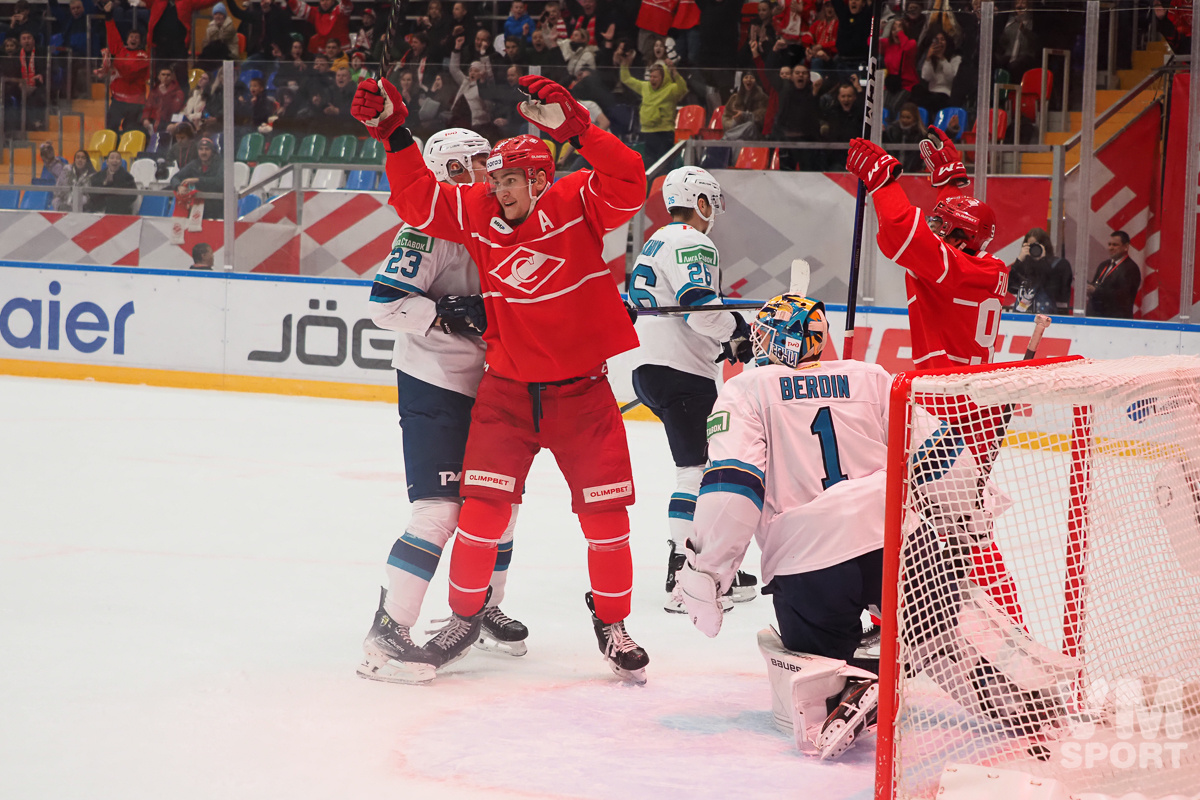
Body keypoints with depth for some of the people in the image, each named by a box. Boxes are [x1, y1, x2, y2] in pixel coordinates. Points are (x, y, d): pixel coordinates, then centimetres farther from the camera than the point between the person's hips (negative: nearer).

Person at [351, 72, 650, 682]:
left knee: (605, 511, 1)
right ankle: (466, 613, 17)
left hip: (582, 391, -2)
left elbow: (626, 184, -28)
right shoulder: (476, 214, -2)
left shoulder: (577, 205, -12)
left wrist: (575, 128, -40)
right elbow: (418, 198, 1)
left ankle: (612, 622, 19)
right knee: (484, 504, -4)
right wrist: (393, 135, -11)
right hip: (507, 388, 2)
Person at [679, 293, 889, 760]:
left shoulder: (747, 389, 9)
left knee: (807, 650, 14)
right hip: (899, 537, 3)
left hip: (807, 559, -3)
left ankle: (840, 691, -16)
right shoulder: (871, 379, 19)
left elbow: (733, 479, -6)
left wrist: (705, 569, -5)